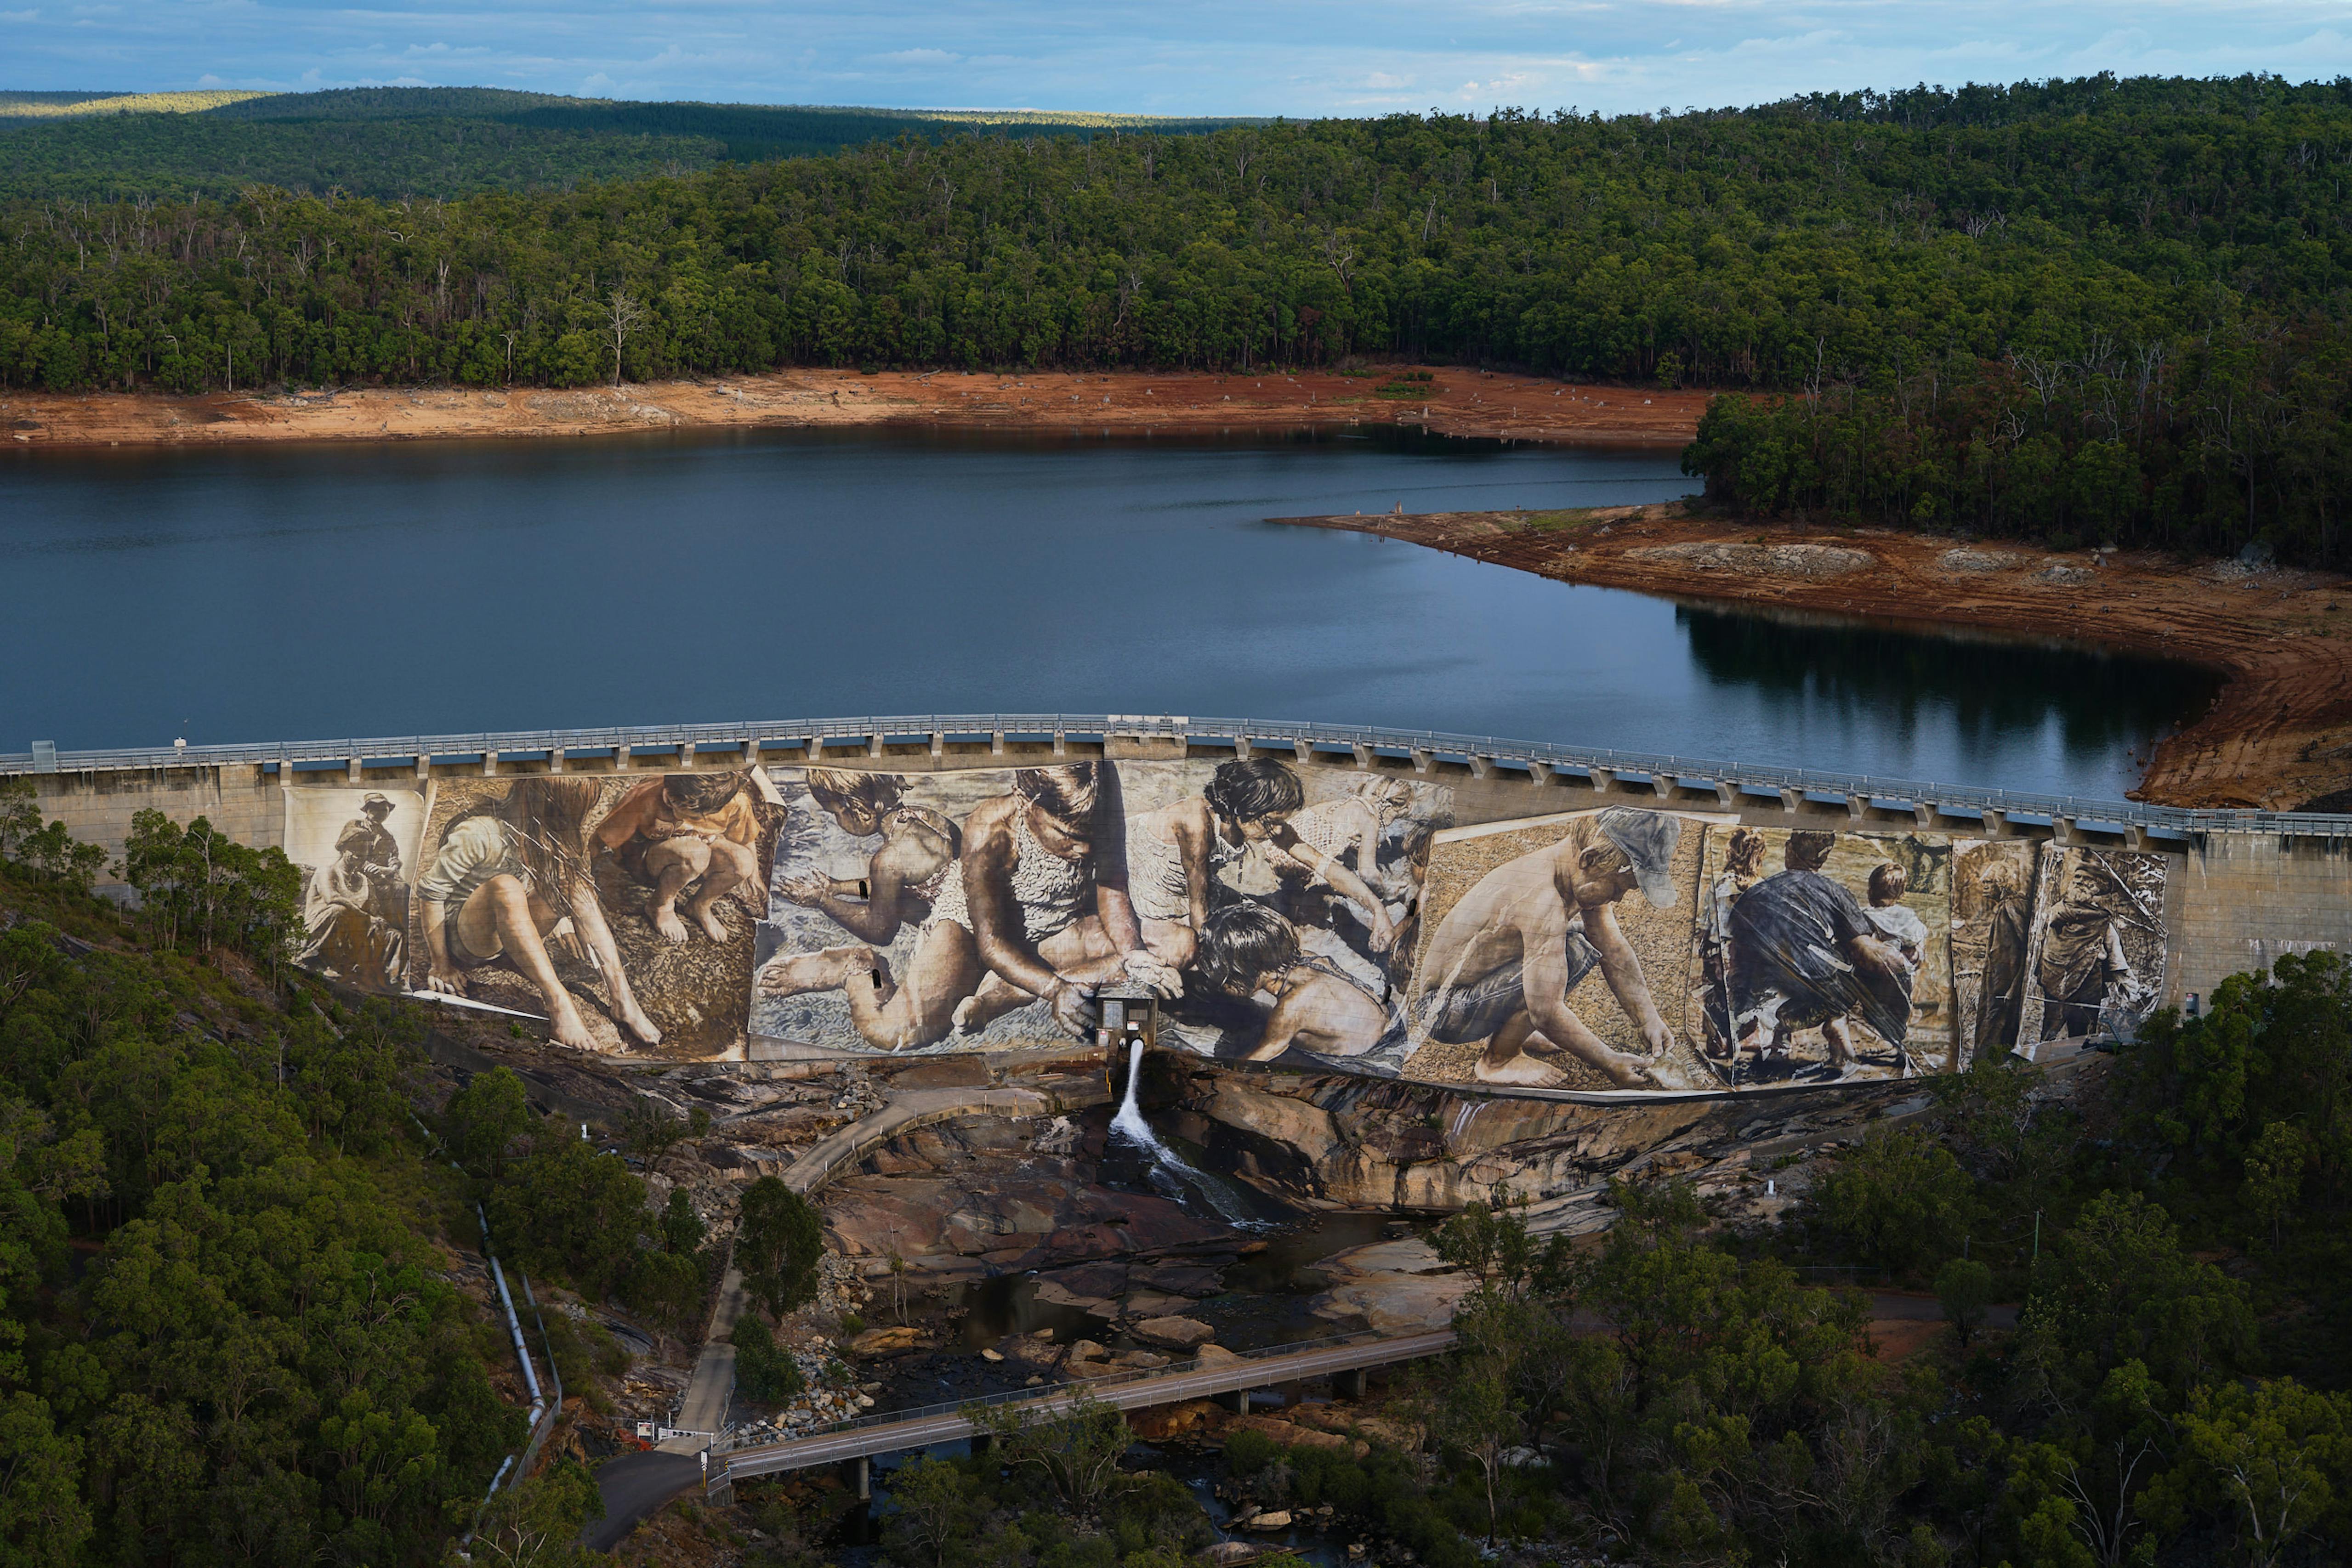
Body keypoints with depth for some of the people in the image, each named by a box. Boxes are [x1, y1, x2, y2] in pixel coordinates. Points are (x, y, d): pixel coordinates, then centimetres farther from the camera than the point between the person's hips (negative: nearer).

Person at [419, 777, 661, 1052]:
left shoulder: (548, 834, -2)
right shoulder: (480, 834, -24)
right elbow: (430, 892, -18)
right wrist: (440, 966, -14)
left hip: (511, 935, 7)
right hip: (462, 938, -7)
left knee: (575, 884, -17)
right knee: (505, 886, -36)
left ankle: (623, 1000, -26)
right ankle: (559, 1007, -42)